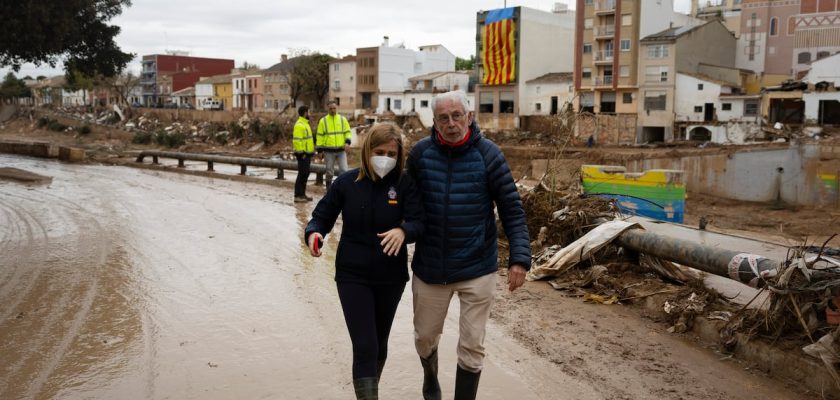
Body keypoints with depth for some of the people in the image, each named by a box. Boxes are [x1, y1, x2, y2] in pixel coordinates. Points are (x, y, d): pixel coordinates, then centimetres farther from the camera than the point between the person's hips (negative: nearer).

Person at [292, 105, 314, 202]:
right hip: (303, 154, -10)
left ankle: (302, 194, 20)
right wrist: (301, 153, -21)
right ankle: (298, 196, -6)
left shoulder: (305, 124, 18)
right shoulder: (299, 125, -15)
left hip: (307, 154, 10)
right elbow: (297, 140, -21)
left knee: (305, 174, 13)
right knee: (302, 174, -9)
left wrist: (311, 152, 20)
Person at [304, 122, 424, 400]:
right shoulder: (346, 183, -6)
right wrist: (313, 234, -22)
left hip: (391, 278, 2)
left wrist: (402, 231, -41)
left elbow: (418, 222, -18)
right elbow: (322, 217, 1)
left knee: (380, 343, 20)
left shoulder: (405, 185, -9)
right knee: (364, 347, -7)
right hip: (352, 276, -1)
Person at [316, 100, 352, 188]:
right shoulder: (323, 121, 2)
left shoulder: (343, 119, 5)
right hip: (329, 151, -1)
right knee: (329, 171, 8)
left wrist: (347, 142, -9)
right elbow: (320, 136, 3)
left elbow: (348, 132, 10)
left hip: (341, 149, 1)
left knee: (344, 170, -7)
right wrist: (320, 150, -1)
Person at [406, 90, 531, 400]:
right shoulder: (421, 152, -6)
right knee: (425, 337, 19)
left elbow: (512, 209, -8)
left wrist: (520, 257, -15)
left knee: (472, 347, 4)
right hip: (430, 267, 3)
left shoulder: (488, 154, -11)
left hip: (477, 269, -2)